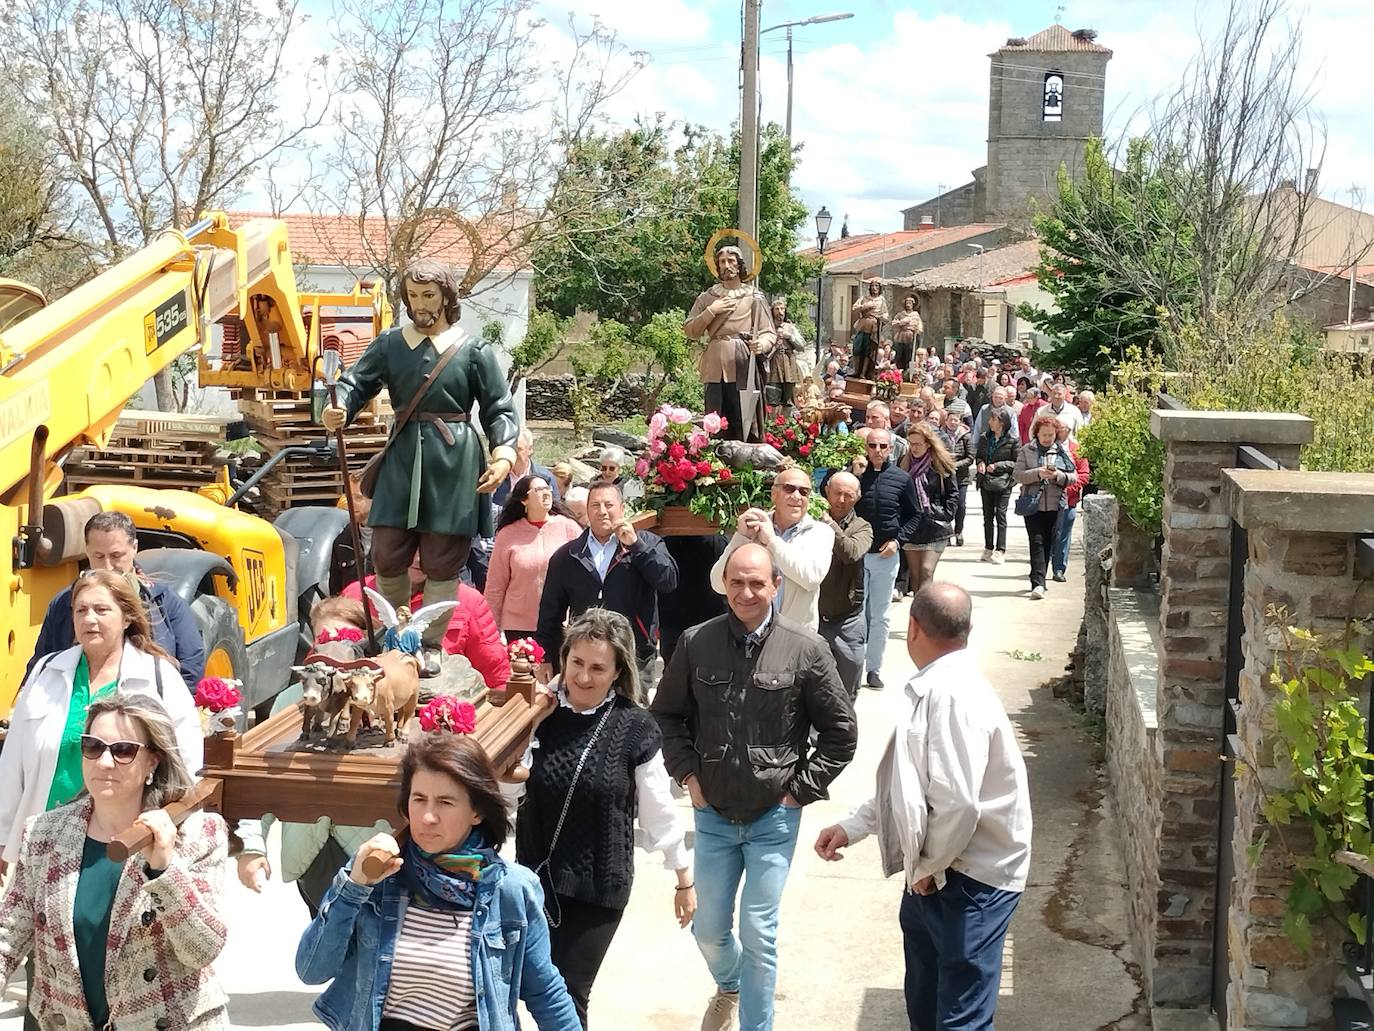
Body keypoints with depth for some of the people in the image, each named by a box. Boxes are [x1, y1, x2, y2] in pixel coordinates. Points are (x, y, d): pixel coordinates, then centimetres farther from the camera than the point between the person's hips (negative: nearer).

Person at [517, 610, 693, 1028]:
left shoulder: (635, 730, -11)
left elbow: (659, 812, -3)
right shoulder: (541, 713, -5)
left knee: (567, 996, 2)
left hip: (599, 885, -3)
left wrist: (684, 880, 4)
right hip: (535, 876, 3)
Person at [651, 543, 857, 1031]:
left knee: (759, 934, 0)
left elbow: (840, 732, -3)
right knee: (709, 929, 15)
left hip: (774, 817, -2)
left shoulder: (805, 650, -11)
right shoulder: (696, 643, -6)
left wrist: (801, 789, -6)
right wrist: (687, 775, 1)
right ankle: (728, 987, 47)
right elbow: (666, 714, 9)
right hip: (713, 813, 3)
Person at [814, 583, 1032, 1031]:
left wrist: (928, 869, -16)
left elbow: (957, 802, -31)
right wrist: (853, 827, 13)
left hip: (968, 881, -10)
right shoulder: (932, 688, 8)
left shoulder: (954, 695, -25)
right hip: (929, 875, 10)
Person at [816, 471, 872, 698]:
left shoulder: (862, 528, 0)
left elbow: (851, 552, -23)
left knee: (847, 693, 12)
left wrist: (828, 522, -22)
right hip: (814, 618, -1)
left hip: (847, 622, 1)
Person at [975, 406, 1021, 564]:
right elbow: (979, 455, 20)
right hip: (986, 482, 5)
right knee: (987, 516, 11)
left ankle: (1000, 551, -5)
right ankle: (988, 549, 20)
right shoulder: (984, 438, 8)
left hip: (1003, 482, -5)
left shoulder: (1013, 440, -7)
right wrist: (981, 463, -3)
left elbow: (1017, 463, -7)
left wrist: (997, 465, -13)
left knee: (1000, 515, -8)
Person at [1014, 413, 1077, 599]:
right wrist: (1037, 473, -17)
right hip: (1033, 505, -2)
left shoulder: (1063, 452, 8)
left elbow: (1073, 477, 6)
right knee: (1037, 542, -10)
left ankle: (1038, 581, 22)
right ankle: (1038, 583, -16)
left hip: (1055, 505, 2)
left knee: (1048, 543, 9)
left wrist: (1058, 476, -14)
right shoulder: (1027, 451, 3)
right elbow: (1017, 474, -3)